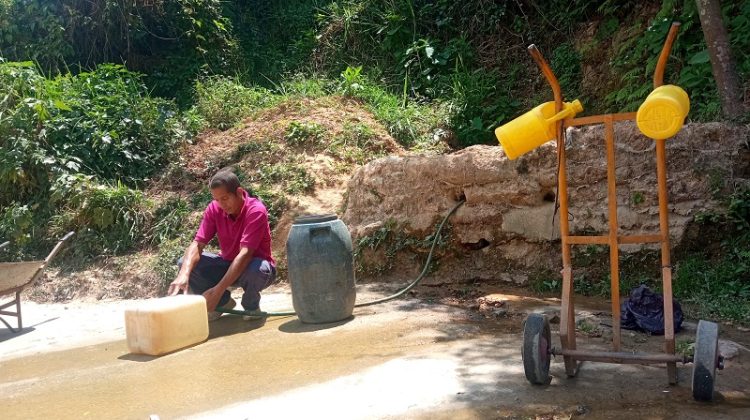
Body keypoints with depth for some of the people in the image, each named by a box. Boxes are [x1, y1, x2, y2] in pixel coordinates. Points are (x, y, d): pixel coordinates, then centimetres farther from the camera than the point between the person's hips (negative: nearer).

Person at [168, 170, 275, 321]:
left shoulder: (256, 211, -27)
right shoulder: (214, 209, -11)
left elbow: (245, 254, -34)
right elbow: (197, 244, -17)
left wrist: (218, 290, -41)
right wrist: (183, 275, -38)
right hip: (228, 265, 5)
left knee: (257, 269, -40)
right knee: (185, 263, -15)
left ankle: (251, 306, -5)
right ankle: (223, 302, 4)